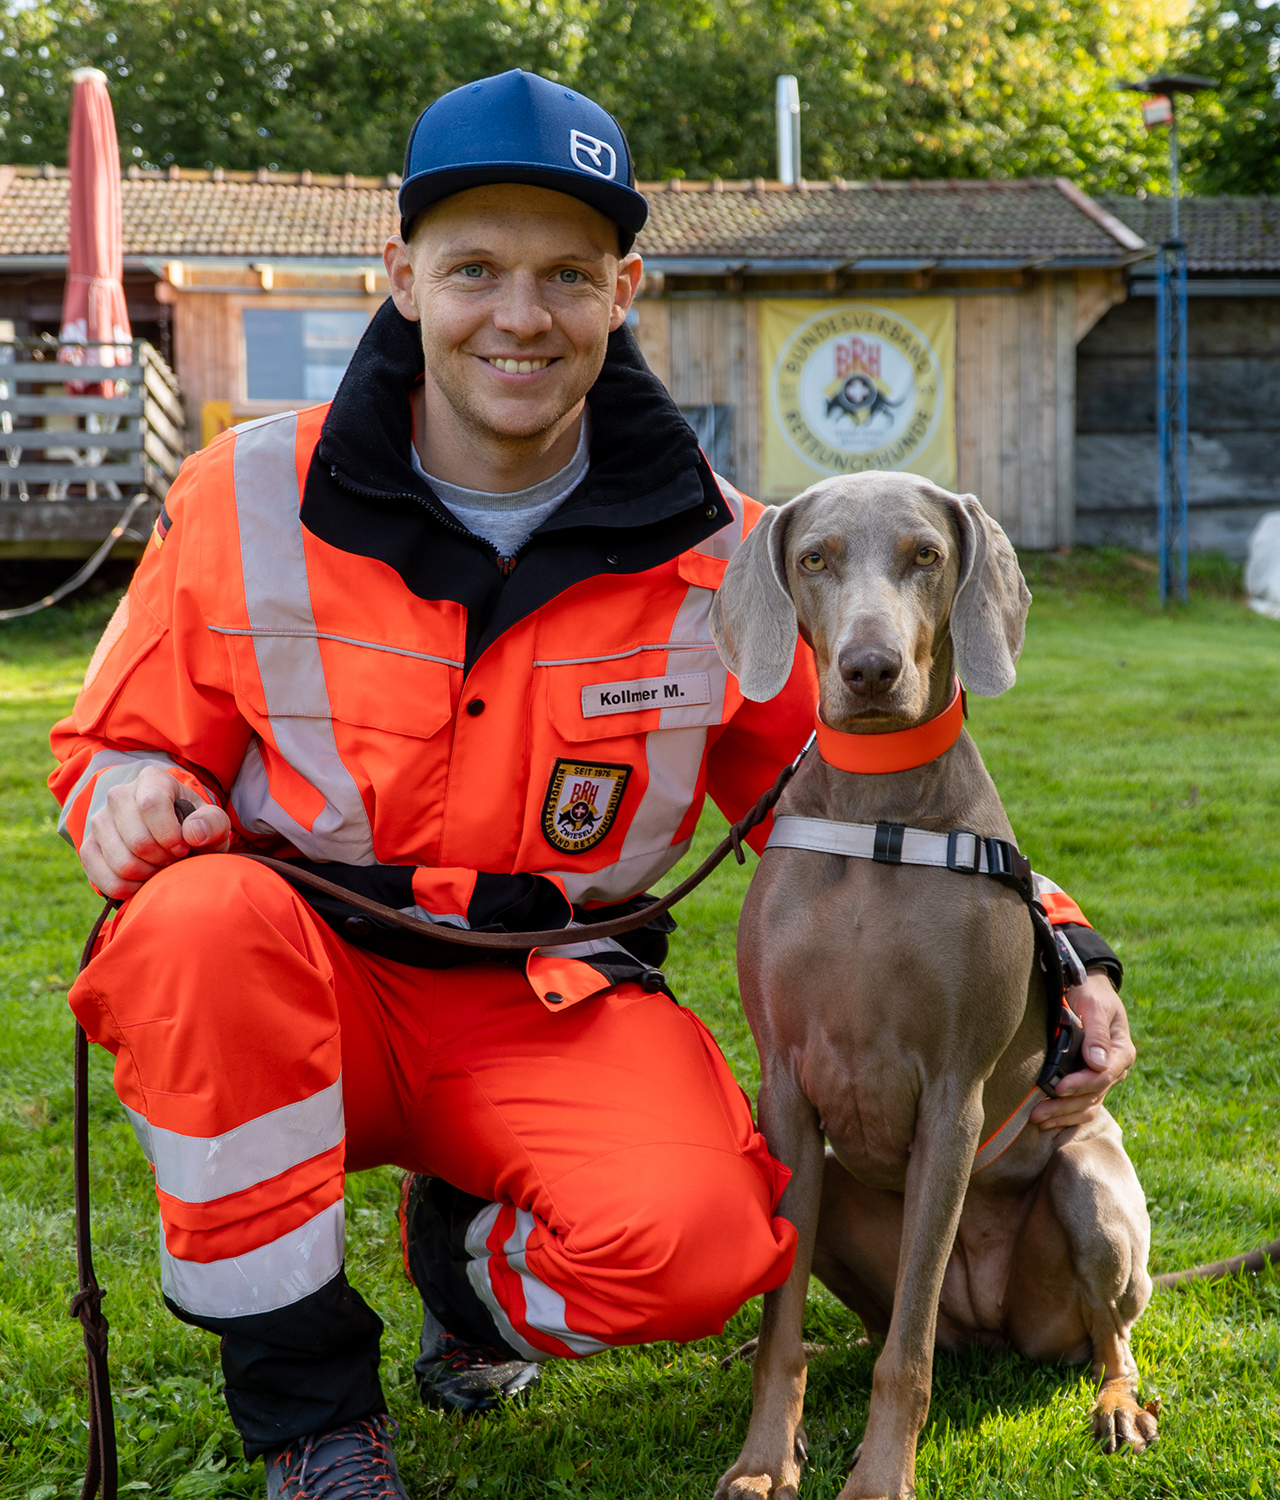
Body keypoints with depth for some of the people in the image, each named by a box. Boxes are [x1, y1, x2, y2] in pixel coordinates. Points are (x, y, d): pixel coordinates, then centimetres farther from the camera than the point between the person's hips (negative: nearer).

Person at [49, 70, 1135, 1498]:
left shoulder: (723, 555, -4)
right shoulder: (247, 499, -6)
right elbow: (124, 737, 5)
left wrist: (1054, 951, -11)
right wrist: (130, 793, -20)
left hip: (554, 1008, 0)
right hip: (295, 988, 0)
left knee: (698, 1238, -29)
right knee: (204, 915, -35)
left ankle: (469, 1254, 11)